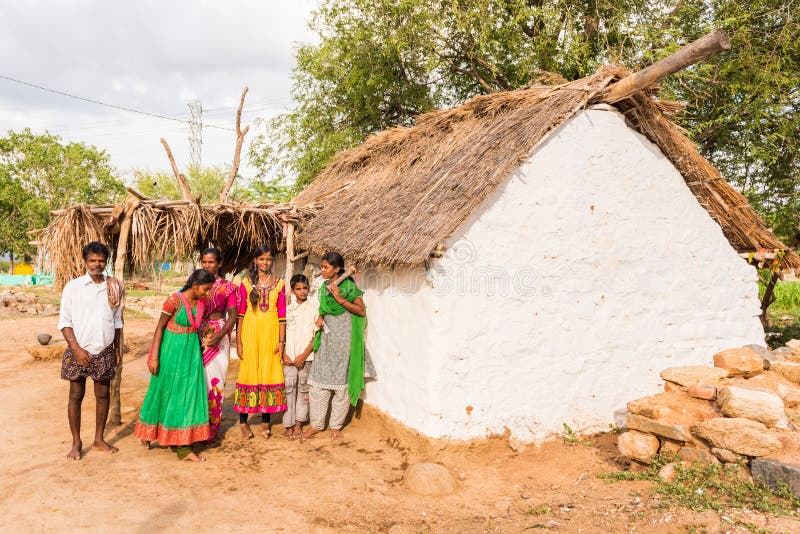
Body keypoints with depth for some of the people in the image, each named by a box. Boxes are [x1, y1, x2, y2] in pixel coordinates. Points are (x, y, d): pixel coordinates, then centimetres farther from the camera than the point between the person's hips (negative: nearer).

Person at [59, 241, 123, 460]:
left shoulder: (113, 287, 5)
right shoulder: (73, 287, -4)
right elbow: (64, 321, -4)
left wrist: (118, 349, 10)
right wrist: (77, 349, -12)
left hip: (105, 352, 3)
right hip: (79, 351, -2)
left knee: (103, 395, 9)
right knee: (76, 396, 4)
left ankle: (99, 440, 22)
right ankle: (76, 443, 16)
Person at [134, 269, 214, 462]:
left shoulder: (201, 303, 0)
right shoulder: (174, 300, -16)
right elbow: (160, 327, -12)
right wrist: (154, 356, -14)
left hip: (191, 351, 5)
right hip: (172, 350, -5)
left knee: (189, 394, 4)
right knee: (165, 392, 10)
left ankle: (183, 447, 12)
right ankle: (148, 431, 37)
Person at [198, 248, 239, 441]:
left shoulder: (227, 287, 2)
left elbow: (232, 315, -1)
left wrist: (220, 335, -16)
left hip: (217, 339, -2)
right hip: (196, 337, 2)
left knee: (214, 380, -2)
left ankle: (211, 429, 9)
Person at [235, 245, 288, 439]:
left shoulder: (278, 283, 5)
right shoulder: (246, 283, 3)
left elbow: (282, 315, 4)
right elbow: (240, 313, 1)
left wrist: (281, 341, 0)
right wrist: (238, 342, -3)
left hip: (271, 333, 1)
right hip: (250, 331, -1)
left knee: (269, 372, 3)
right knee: (249, 372, 1)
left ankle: (265, 420, 15)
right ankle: (243, 421, 11)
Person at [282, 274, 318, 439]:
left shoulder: (314, 307, 1)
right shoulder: (287, 309, 9)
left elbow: (317, 334, -2)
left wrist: (304, 355, -8)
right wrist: (283, 354, -2)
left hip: (307, 357, -1)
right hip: (289, 357, 1)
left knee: (303, 390, 5)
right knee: (288, 389, -2)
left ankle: (298, 424, 14)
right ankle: (288, 425, 4)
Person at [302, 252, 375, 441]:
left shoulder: (348, 285, -8)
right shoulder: (324, 287, 10)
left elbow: (361, 311, -11)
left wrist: (340, 299, -18)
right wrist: (320, 318, 1)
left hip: (344, 337, -5)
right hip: (327, 336, 5)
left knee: (342, 382, 4)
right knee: (319, 381, 5)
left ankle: (336, 425, 17)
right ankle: (316, 424, 17)